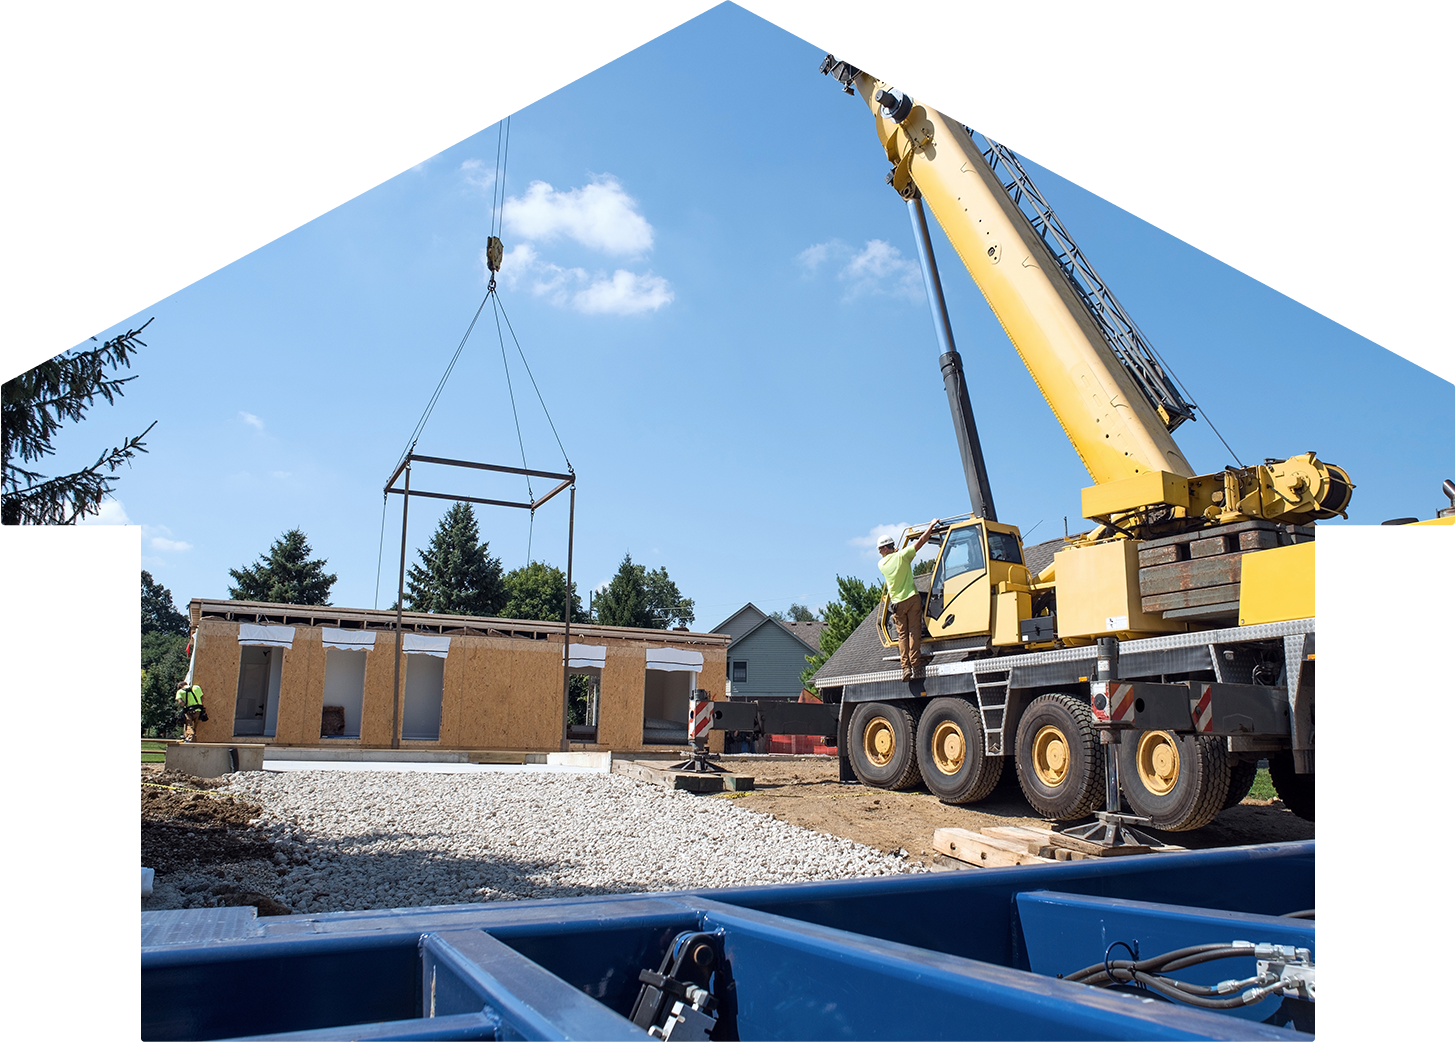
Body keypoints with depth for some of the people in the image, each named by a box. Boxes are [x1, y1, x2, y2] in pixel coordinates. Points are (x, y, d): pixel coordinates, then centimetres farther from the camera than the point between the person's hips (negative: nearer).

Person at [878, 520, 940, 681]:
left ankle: (905, 667, -2)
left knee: (903, 635, 6)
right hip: (911, 598, -2)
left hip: (897, 603, 2)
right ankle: (915, 664, -7)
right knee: (914, 632, -1)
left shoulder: (881, 564, 4)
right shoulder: (902, 555, -5)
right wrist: (932, 525, 10)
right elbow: (922, 540, -2)